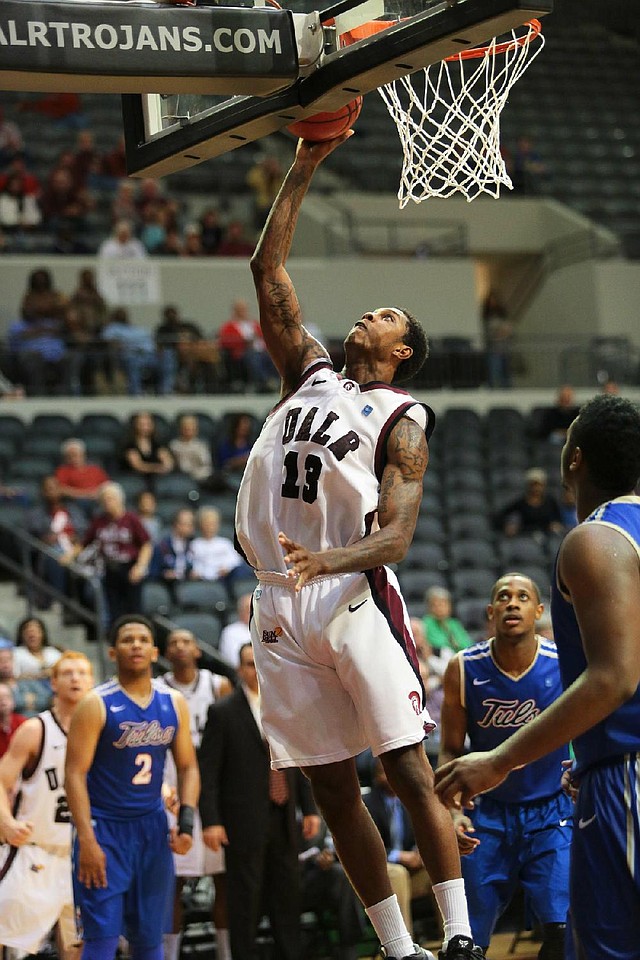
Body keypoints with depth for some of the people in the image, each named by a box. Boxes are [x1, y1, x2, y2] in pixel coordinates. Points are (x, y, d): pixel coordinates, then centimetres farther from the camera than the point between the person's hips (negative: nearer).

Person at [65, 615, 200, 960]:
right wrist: (86, 839, -20)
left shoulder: (174, 703, 6)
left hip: (152, 827, 5)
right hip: (105, 828, -5)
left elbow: (188, 766, 12)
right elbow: (75, 773, -13)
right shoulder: (96, 705, -10)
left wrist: (186, 819, -4)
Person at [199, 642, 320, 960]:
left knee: (287, 897, 9)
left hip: (283, 820, 5)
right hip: (244, 823, -5)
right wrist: (211, 821, -15)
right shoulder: (223, 712, -5)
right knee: (245, 901, -1)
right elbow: (207, 771, -8)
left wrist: (309, 808, 8)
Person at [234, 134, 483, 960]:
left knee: (410, 774, -7)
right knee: (333, 790, 5)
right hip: (280, 606, 5)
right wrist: (301, 171, 11)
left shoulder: (402, 422, 1)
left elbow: (395, 536, -11)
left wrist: (329, 561, -31)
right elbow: (268, 270, 16)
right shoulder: (310, 376, 17)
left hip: (352, 599, -5)